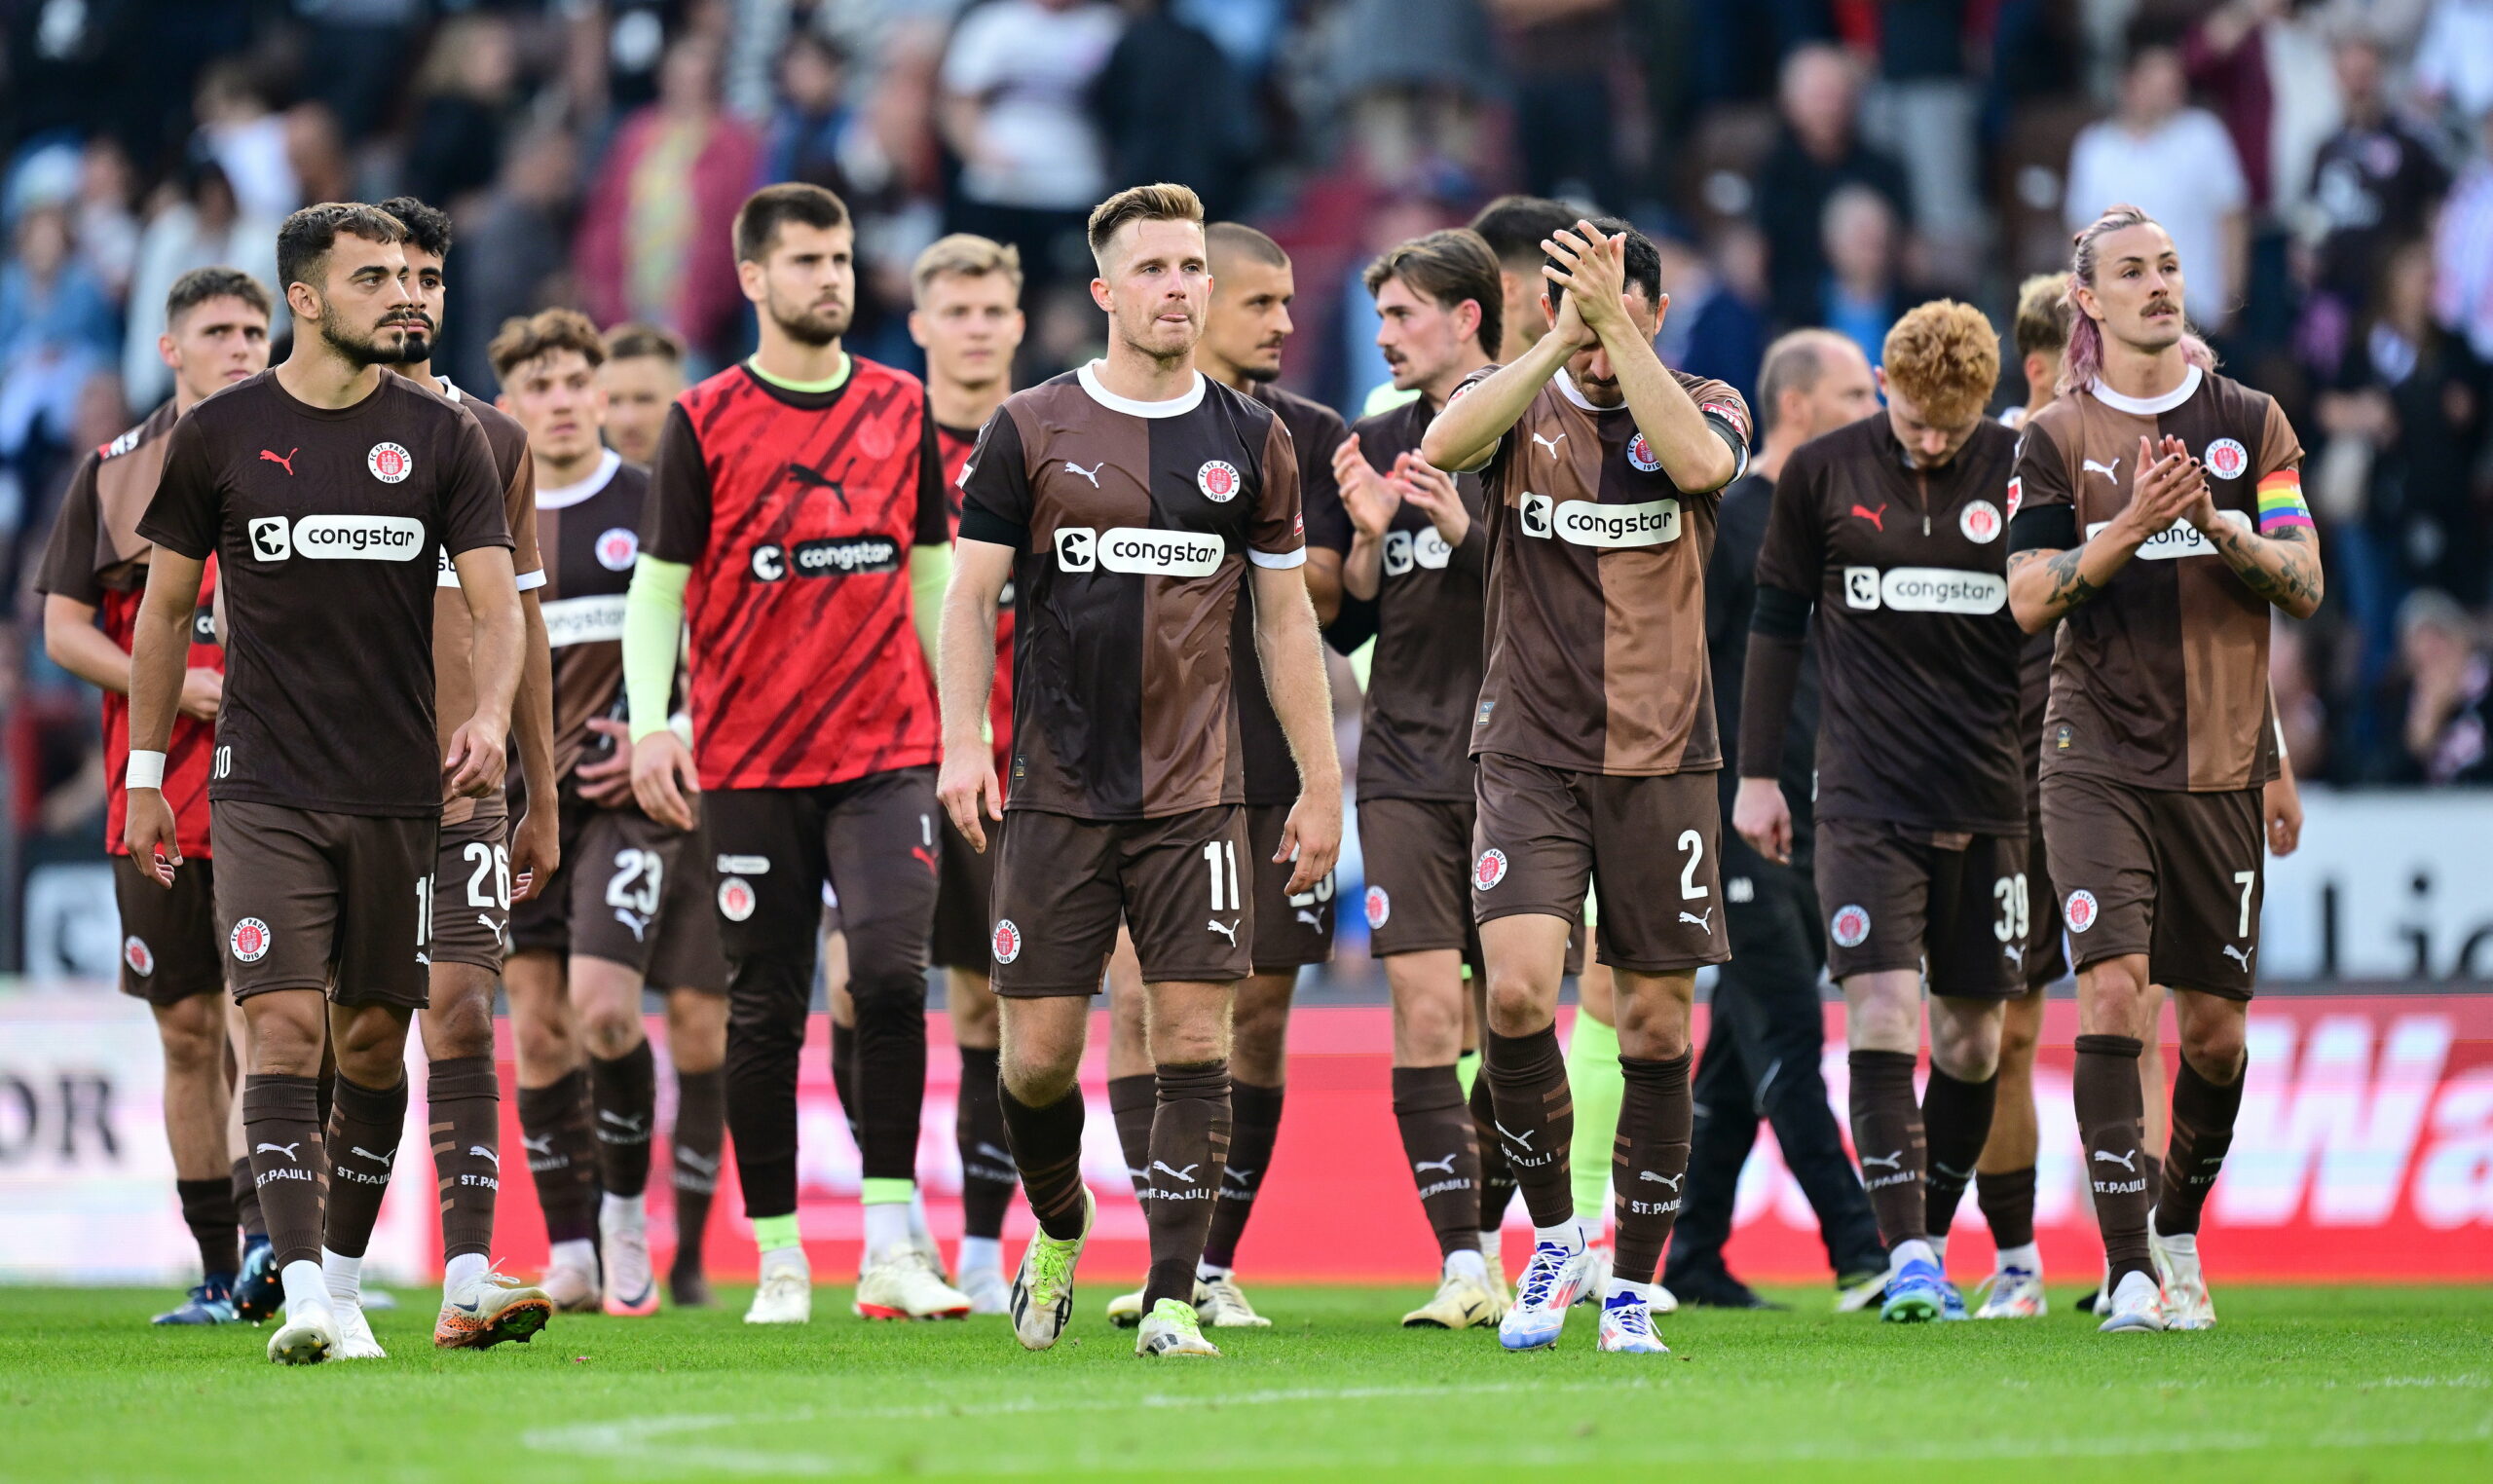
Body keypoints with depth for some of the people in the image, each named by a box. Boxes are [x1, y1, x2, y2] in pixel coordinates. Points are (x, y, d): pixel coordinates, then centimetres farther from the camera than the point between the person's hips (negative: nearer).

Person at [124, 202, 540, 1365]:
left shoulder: (443, 438, 5)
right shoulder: (220, 435, 2)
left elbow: (495, 605, 0)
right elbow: (165, 610, 11)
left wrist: (489, 718, -19)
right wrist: (144, 772, 10)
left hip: (399, 789, 2)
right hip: (263, 788, -2)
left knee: (374, 1039, 8)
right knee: (284, 1027, -13)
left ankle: (343, 1263, 25)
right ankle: (304, 1294, -18)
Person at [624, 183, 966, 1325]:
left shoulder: (900, 409, 9)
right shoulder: (706, 420, 1)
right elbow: (655, 587, 2)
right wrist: (650, 725, -11)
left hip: (887, 754, 1)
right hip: (748, 762, -1)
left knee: (891, 974, -16)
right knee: (766, 1010, 3)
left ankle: (892, 1246, -12)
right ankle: (779, 1260, 11)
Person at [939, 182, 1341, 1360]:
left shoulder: (1251, 441, 7)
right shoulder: (1029, 432, 2)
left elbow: (1285, 619, 12)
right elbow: (972, 595, 4)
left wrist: (1320, 783, 9)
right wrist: (963, 742, -9)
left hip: (1194, 796, 1)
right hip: (1058, 793, -1)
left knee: (1193, 1047, -8)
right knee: (1039, 1055, 2)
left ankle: (1171, 1301, -5)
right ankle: (1058, 1234, 30)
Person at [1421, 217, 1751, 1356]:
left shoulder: (1703, 405, 1)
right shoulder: (1518, 404, 2)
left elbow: (1701, 461, -24)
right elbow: (1442, 446, -21)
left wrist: (1617, 323, -27)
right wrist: (1562, 340, -28)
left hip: (1662, 758, 1)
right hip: (1530, 750, 0)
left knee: (1657, 1024, 2)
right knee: (1516, 992, -17)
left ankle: (1633, 1285, 15)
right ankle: (1551, 1236, 3)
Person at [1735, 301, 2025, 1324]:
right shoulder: (1822, 473, 1)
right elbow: (1776, 620, 10)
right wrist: (1757, 772, 8)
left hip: (1989, 804, 1)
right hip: (1866, 800, -1)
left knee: (1971, 1036, 5)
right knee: (1881, 1013, -15)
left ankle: (1931, 1241, 22)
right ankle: (1905, 1260, -18)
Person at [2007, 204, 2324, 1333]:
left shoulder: (2250, 423, 7)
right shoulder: (2057, 437, 4)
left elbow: (2305, 585, 3)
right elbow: (2027, 598, -2)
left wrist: (2223, 528, -15)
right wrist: (2127, 529, -17)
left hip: (2221, 761, 2)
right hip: (2096, 757, -2)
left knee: (2214, 1024, 5)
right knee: (2113, 985, -17)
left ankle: (2178, 1228, 30)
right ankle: (2130, 1272, -20)